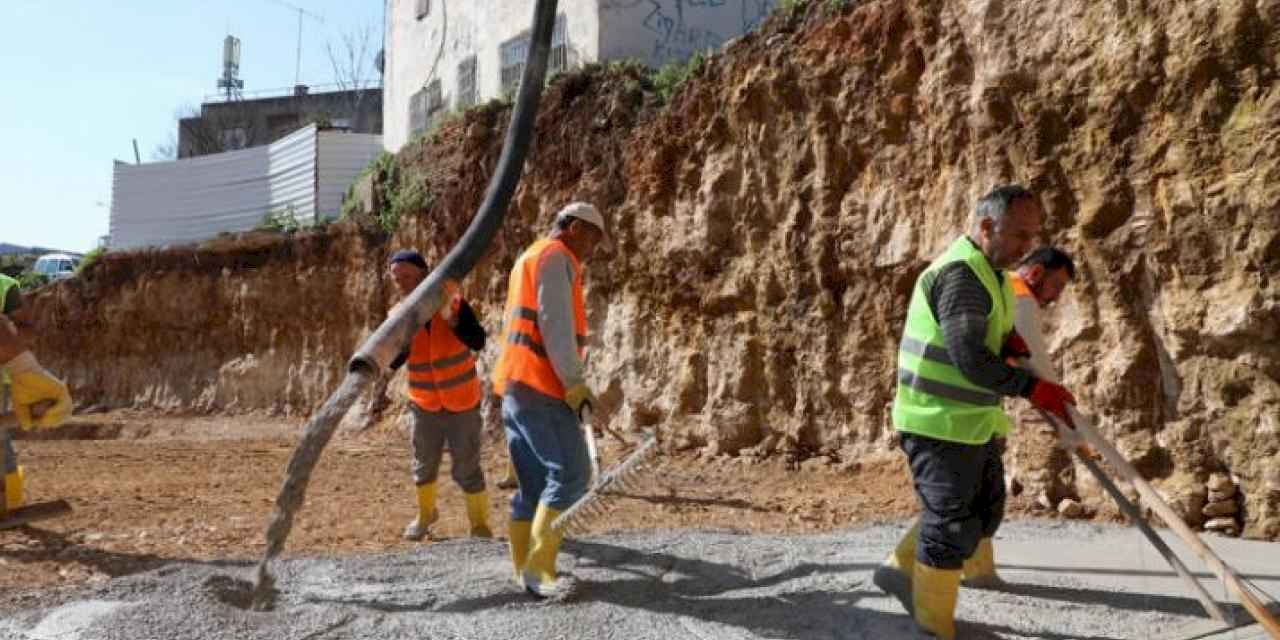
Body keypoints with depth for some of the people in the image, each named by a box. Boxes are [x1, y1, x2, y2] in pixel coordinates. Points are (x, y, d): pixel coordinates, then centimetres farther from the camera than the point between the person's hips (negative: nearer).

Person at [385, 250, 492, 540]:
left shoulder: (455, 305, -14)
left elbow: (478, 342, -26)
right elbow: (391, 361, -15)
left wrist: (452, 317, -38)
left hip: (463, 403, -3)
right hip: (424, 405, 3)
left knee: (467, 469, -2)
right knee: (423, 465, 16)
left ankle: (480, 522, 16)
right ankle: (425, 513, 40)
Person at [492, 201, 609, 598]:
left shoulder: (530, 258, 26)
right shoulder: (555, 256, -5)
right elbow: (555, 325, -16)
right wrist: (575, 382, -17)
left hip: (516, 386, 10)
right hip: (539, 387, -10)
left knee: (533, 483, 10)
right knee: (571, 475, -11)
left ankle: (526, 572, 11)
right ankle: (538, 566, -12)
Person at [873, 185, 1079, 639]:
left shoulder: (987, 273, 13)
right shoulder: (960, 273, -20)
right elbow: (968, 357, -27)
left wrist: (1008, 342, 0)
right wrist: (1032, 388, -24)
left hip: (972, 421, 10)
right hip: (940, 423, -10)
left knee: (985, 510, 19)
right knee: (952, 522, -1)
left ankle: (902, 569, 28)